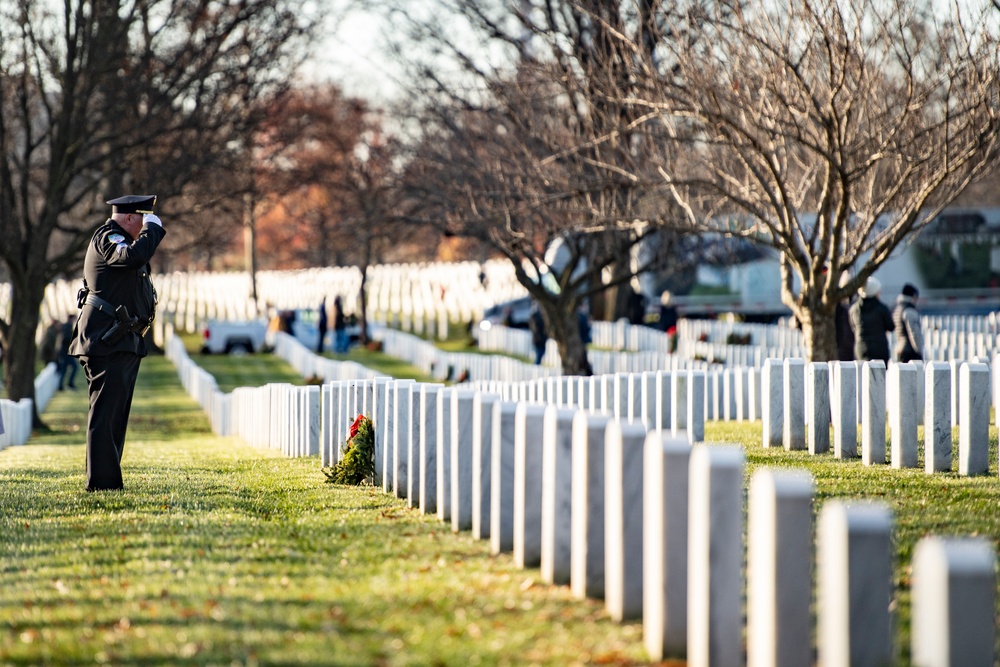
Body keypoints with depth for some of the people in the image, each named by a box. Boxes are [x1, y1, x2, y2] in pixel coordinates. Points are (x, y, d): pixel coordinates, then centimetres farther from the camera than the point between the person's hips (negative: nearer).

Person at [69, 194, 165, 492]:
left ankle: (106, 479, 16)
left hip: (123, 343, 11)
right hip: (107, 341, -11)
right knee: (105, 410, -12)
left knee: (116, 412, 12)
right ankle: (101, 480, -13)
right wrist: (152, 228, -18)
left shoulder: (118, 240, 24)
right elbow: (135, 256, -29)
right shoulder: (107, 237, -10)